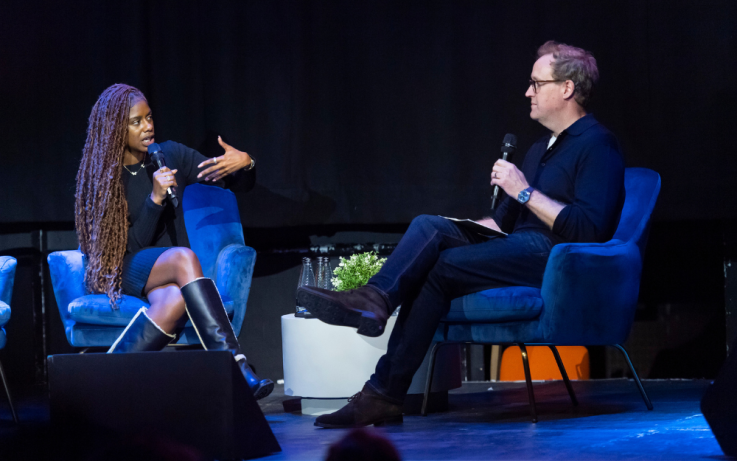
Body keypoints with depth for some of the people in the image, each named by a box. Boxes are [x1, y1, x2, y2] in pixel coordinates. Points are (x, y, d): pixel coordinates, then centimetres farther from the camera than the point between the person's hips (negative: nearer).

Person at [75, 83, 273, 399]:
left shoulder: (171, 156, 5)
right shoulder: (102, 175, -2)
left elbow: (240, 183, 9)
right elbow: (132, 244, -9)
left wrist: (245, 163, -14)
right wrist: (155, 198, -21)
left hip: (170, 273, 3)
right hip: (126, 272, -3)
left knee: (176, 300, -39)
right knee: (184, 257, -38)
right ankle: (235, 367, -48)